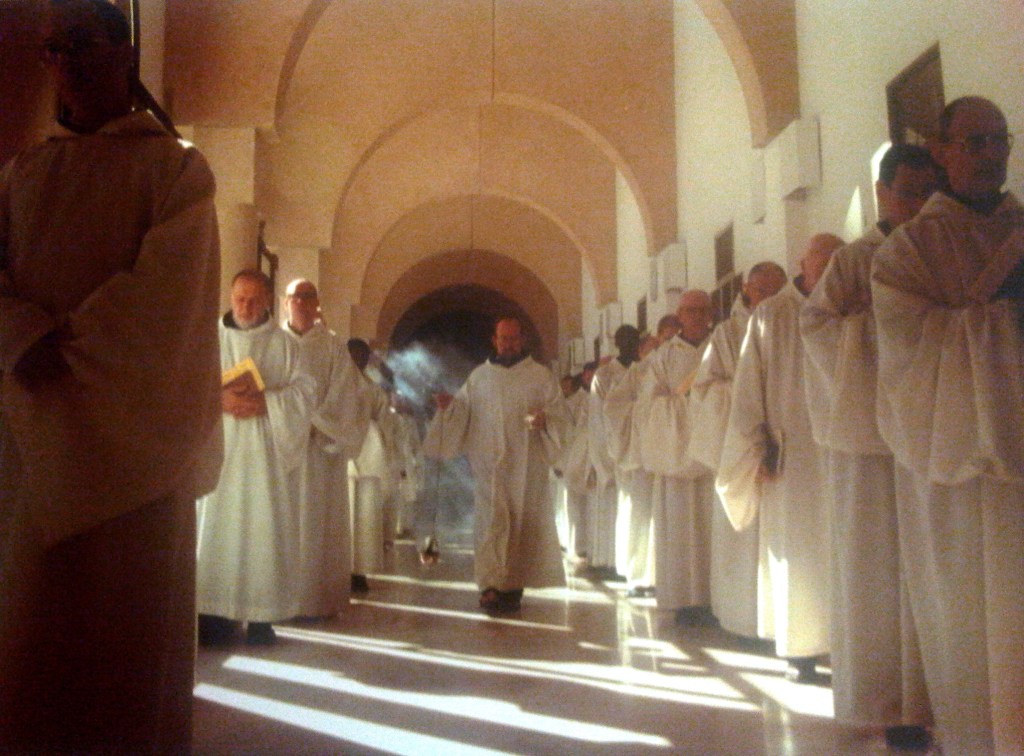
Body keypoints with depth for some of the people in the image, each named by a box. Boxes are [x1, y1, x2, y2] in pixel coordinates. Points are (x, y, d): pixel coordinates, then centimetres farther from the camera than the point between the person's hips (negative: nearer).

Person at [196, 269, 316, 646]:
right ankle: (215, 614, 1)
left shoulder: (284, 343, 9)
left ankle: (261, 617, 0)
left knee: (263, 527, -4)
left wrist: (265, 403, -14)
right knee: (216, 526, -4)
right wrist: (217, 400, -14)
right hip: (218, 447, 1)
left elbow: (304, 391, 2)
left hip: (264, 451, -1)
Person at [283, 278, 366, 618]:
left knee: (317, 520, -1)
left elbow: (342, 398, -1)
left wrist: (316, 424, -12)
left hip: (320, 446, -1)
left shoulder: (333, 347, 5)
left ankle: (317, 595, 4)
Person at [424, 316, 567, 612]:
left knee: (521, 522, 4)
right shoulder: (480, 376, 12)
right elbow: (463, 410, 14)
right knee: (492, 520, -10)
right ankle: (490, 585, -14)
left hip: (526, 464, 0)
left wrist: (545, 419, -17)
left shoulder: (540, 375, 8)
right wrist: (450, 405, -7)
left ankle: (513, 585, 15)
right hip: (489, 462, 0)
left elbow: (558, 409, 3)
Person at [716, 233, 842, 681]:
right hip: (791, 455, -2)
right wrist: (760, 447, -5)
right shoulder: (772, 315, 2)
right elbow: (749, 385, 0)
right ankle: (799, 649, 10)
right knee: (796, 550, 2)